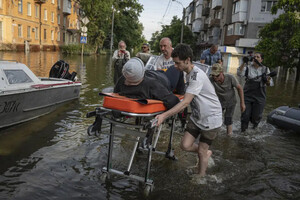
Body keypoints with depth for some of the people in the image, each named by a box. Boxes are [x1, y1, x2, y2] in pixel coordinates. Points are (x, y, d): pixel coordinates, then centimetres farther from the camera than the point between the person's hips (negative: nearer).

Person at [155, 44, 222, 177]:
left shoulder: (197, 76, -27)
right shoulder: (189, 74, 2)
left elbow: (185, 102, -34)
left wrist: (164, 115, -38)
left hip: (211, 118, -7)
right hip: (197, 116, 7)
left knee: (201, 152, 3)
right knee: (185, 145, 1)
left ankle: (201, 177, 26)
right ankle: (206, 153, 29)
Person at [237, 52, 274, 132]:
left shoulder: (265, 69, 4)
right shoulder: (248, 67, 0)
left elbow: (270, 83, 2)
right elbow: (240, 74, -19)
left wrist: (267, 80, -20)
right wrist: (243, 63, -29)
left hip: (259, 96, 1)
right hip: (247, 95, -1)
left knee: (256, 116, 6)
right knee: (245, 115, 1)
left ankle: (255, 124, 40)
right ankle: (243, 130, 24)